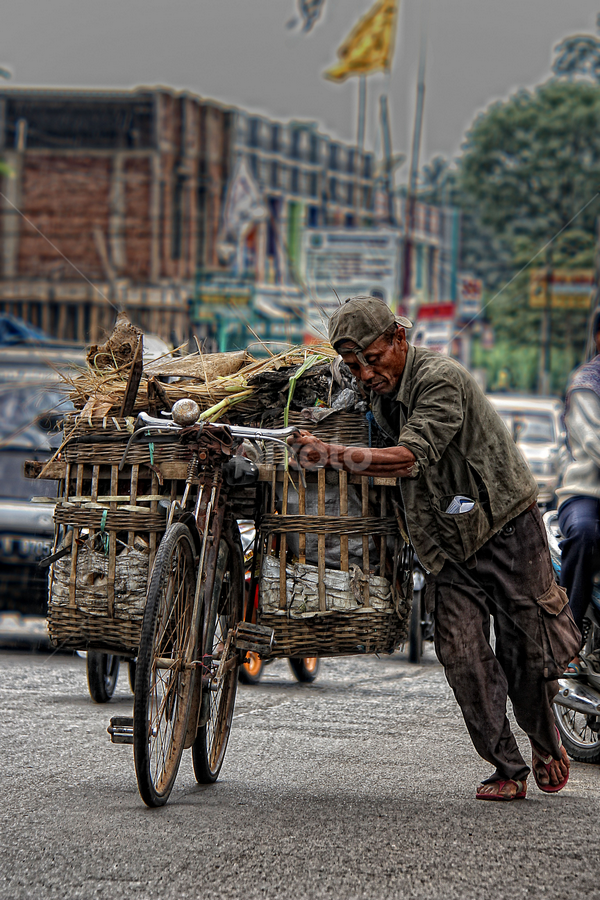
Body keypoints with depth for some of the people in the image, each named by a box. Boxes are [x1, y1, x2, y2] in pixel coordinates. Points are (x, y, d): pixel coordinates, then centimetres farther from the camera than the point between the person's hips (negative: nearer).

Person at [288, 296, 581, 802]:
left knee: (528, 651, 1)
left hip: (507, 528, -6)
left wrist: (332, 455, -42)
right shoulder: (380, 394, 5)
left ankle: (546, 742, 29)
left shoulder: (441, 379, -22)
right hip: (448, 546, 6)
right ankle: (508, 770, -2)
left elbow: (410, 457, -36)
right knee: (463, 656, -10)